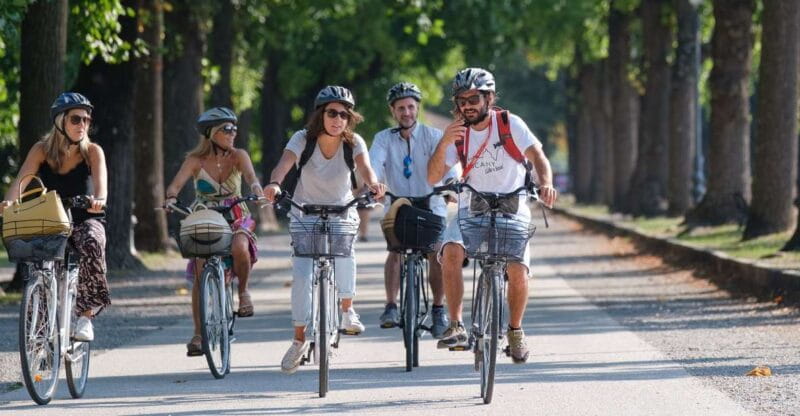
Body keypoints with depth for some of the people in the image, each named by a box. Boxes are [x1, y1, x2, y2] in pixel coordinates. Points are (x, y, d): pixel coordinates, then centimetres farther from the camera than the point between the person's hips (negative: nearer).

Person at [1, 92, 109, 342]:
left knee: (91, 242, -36)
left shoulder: (92, 152, -4)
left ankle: (86, 314, -27)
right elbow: (21, 180, -15)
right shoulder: (42, 150, -2)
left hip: (85, 220, -1)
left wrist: (99, 199, -46)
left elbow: (101, 181, -22)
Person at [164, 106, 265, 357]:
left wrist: (255, 187, -46)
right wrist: (171, 197, -42)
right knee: (201, 273, -14)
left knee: (239, 248, -34)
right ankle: (198, 334, -5)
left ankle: (243, 290, -5)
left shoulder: (238, 156, -4)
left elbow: (249, 174, -23)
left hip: (236, 219, 0)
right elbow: (178, 182, -19)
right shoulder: (195, 160, -6)